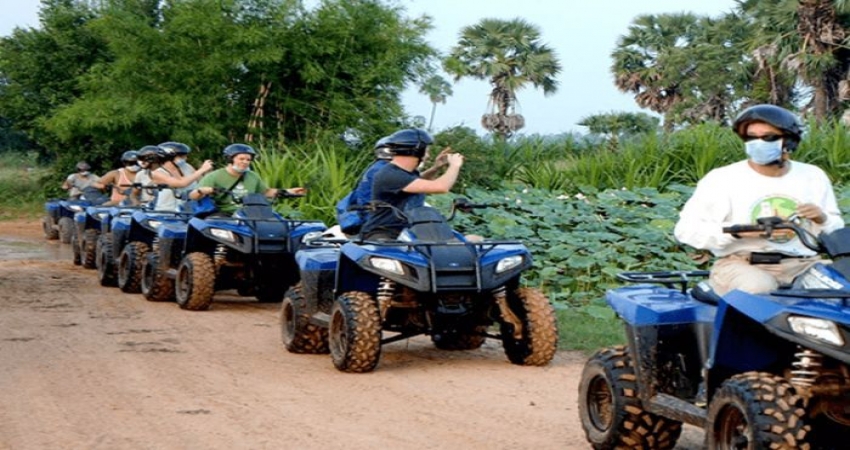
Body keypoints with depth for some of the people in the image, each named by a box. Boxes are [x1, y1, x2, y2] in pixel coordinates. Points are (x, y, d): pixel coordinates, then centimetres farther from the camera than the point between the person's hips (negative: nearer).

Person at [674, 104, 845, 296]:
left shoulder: (813, 177, 13)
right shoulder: (722, 178, 2)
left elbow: (838, 234, 21)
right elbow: (686, 229, -4)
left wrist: (823, 219, -4)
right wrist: (739, 231, -15)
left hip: (803, 265, 4)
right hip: (741, 264, -3)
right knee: (758, 288, -38)